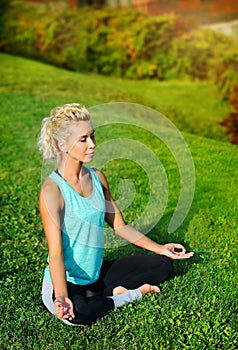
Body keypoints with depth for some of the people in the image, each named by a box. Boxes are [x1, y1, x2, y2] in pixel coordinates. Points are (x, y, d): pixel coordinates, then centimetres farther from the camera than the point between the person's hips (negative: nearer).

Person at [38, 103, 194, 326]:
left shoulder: (97, 178, 1)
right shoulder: (52, 189, -21)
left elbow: (119, 226, 9)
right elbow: (55, 253, -26)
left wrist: (160, 249, 8)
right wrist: (61, 297, -41)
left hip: (97, 272, 7)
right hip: (66, 281, -6)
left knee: (162, 264, 4)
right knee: (76, 312, -40)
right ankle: (130, 295, -13)